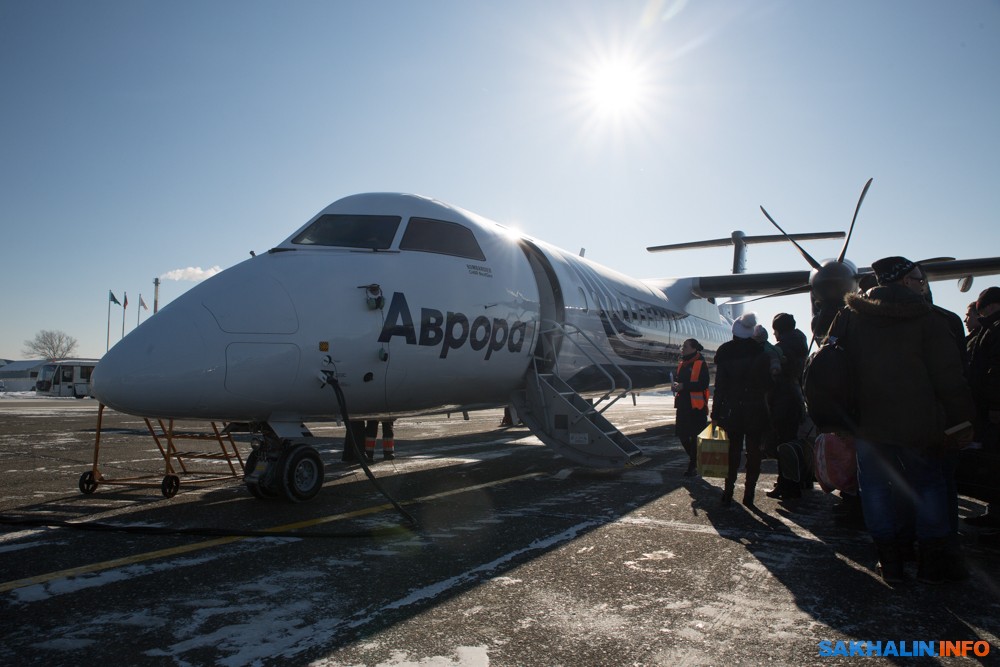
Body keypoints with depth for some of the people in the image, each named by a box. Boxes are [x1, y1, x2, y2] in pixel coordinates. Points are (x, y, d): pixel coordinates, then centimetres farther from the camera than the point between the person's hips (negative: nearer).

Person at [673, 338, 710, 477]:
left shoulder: (701, 364, -10)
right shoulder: (682, 364, 15)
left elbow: (704, 384, -19)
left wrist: (684, 386, -23)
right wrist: (675, 385, 2)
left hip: (697, 406, -8)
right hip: (683, 405, 8)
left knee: (695, 436, -2)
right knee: (682, 434, 10)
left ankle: (693, 465, 8)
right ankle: (694, 459, 31)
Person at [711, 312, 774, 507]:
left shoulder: (725, 352, -4)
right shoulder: (761, 351, -3)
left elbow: (720, 385, -4)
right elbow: (767, 384, 0)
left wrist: (716, 412, -1)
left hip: (732, 410, 0)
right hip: (756, 410, 0)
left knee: (734, 449, 10)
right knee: (753, 451, 7)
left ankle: (728, 491, 8)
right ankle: (749, 494, 7)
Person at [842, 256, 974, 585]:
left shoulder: (852, 318, 4)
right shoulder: (928, 320, -6)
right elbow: (950, 378, -7)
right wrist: (960, 420, 0)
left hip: (868, 423, 2)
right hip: (918, 425, -2)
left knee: (876, 487, 9)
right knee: (929, 484, 14)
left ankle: (890, 560, 13)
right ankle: (932, 561, 17)